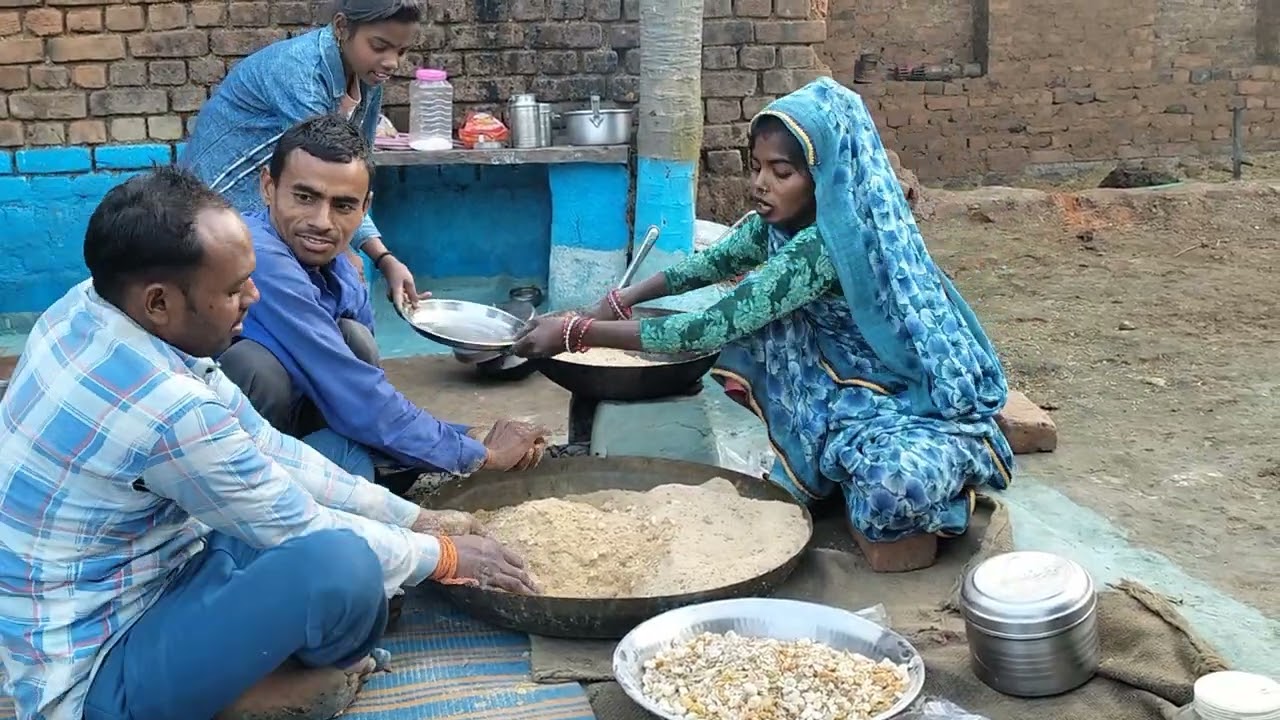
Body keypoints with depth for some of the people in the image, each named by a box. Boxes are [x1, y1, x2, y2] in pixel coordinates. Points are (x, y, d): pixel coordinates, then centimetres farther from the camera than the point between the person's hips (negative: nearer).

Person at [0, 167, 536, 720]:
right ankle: (307, 674, 3)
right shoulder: (164, 407, -33)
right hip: (94, 675, -9)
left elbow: (261, 444, 1)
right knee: (343, 562, -28)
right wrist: (444, 555, -3)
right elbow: (301, 529, -18)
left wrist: (413, 517, 3)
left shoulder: (90, 307, -5)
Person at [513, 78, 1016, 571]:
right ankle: (816, 471, 9)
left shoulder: (829, 243, -30)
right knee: (746, 345, -4)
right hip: (859, 387, 9)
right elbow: (712, 262, 14)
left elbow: (715, 327, -29)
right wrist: (619, 302, -1)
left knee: (893, 487, -38)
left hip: (930, 404, -8)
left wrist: (576, 333, -26)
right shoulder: (782, 221, -4)